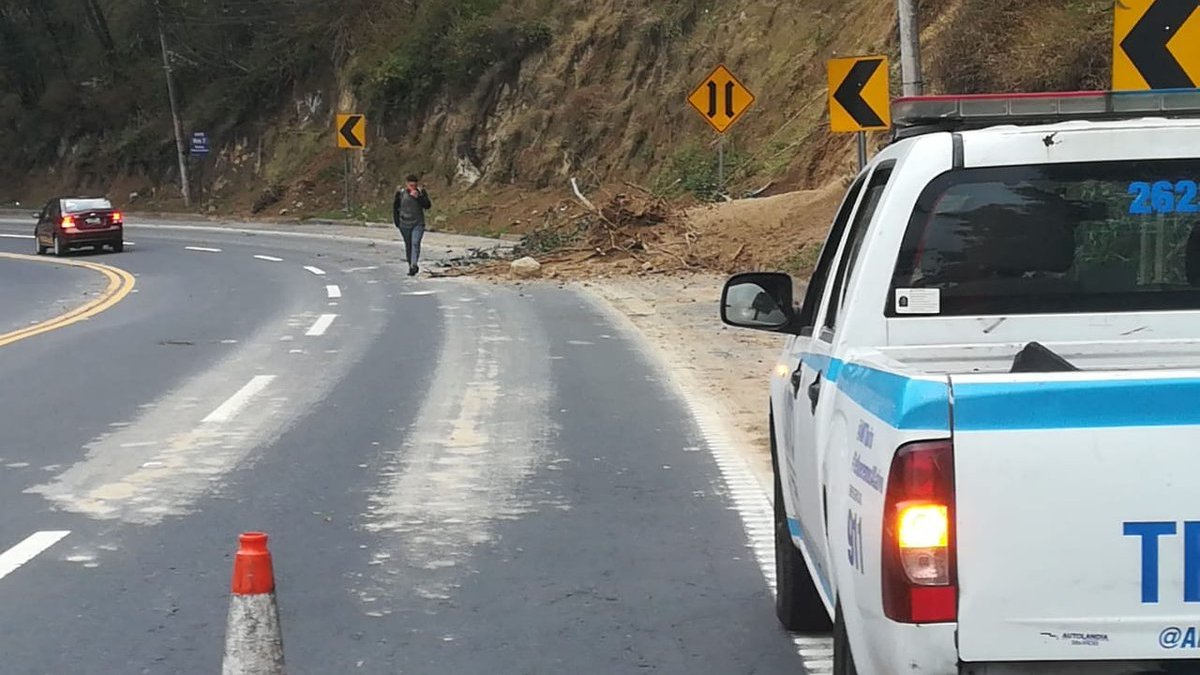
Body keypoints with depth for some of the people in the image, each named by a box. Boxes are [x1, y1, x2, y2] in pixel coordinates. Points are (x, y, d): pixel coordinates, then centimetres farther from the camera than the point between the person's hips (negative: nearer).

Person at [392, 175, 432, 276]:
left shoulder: (421, 192, -2)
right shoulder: (401, 192, -1)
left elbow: (428, 206, -8)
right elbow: (395, 207, 9)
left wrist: (418, 197, -20)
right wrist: (397, 221, 5)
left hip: (418, 224, -2)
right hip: (405, 224, 2)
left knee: (415, 243, -19)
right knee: (408, 246, 10)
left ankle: (414, 265, -27)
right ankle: (411, 266, 21)